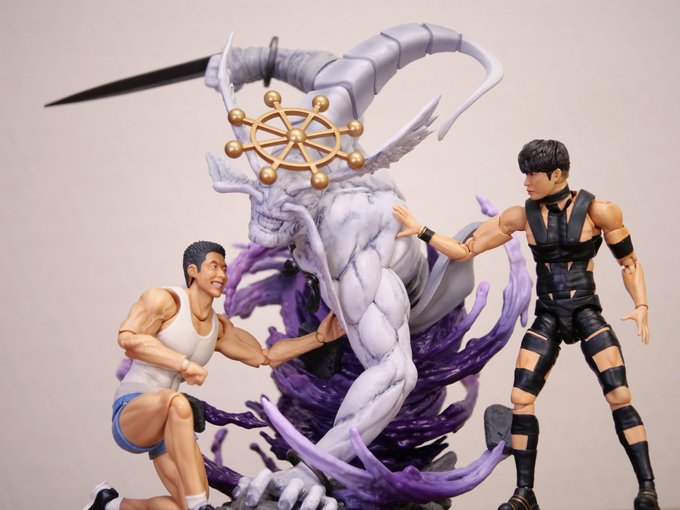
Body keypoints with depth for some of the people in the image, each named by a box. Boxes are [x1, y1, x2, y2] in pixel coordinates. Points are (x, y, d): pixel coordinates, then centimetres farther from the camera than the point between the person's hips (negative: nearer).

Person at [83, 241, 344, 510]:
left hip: (169, 423, 7)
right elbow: (128, 338, -21)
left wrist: (319, 337, 9)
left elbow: (265, 356, 15)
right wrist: (184, 363, -25)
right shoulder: (165, 300, -8)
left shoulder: (219, 328, 12)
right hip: (130, 412, -7)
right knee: (176, 402, -41)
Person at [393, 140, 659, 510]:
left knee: (619, 396, -15)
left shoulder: (597, 211, -6)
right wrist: (421, 231, -2)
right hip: (547, 319, 3)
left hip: (587, 314, -3)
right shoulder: (523, 216, 2)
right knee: (521, 400, -8)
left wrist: (641, 305, -12)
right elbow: (465, 250, 6)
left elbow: (629, 263, 3)